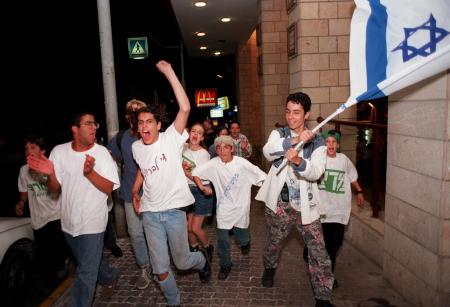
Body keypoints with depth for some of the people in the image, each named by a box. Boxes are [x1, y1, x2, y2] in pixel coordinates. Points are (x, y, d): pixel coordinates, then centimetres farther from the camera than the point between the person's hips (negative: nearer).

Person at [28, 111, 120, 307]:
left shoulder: (101, 153, -14)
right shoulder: (59, 151, -5)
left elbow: (109, 189, -17)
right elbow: (55, 189, -1)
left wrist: (90, 172, -32)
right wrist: (50, 174, -22)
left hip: (92, 224, -4)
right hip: (69, 222, 5)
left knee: (85, 274, 0)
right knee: (90, 261, 26)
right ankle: (110, 277, 53)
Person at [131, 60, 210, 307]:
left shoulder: (171, 139, -13)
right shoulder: (136, 147, 2)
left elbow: (185, 108, -28)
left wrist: (169, 73, -28)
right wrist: (135, 191, 11)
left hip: (174, 210, -4)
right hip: (149, 213, 4)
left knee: (182, 262, 12)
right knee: (160, 270, 9)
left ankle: (202, 260, 47)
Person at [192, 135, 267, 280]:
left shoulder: (242, 163, -16)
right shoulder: (214, 163, -10)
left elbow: (262, 177, -12)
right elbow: (195, 172, -4)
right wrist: (202, 187, -15)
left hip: (241, 207, -1)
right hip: (223, 207, 1)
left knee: (242, 239, 12)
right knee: (222, 239, 1)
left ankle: (245, 242, 50)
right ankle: (225, 265, 26)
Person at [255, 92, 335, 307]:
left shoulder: (317, 142, -1)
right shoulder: (278, 134, 1)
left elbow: (316, 172, -16)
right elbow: (267, 152, -21)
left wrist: (298, 161, -37)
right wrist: (294, 140, -35)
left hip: (305, 204, 0)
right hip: (279, 202, 1)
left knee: (318, 251, -1)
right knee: (273, 242, 19)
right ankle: (269, 268, 49)